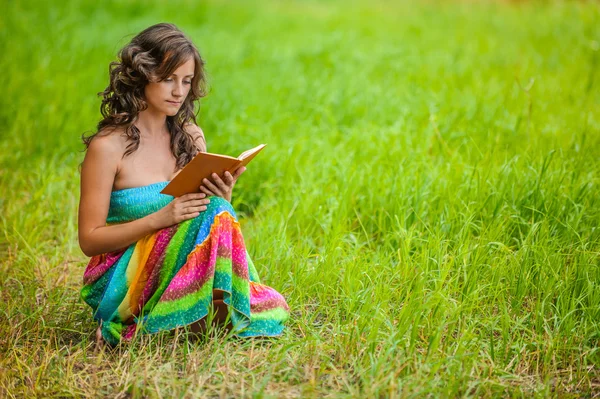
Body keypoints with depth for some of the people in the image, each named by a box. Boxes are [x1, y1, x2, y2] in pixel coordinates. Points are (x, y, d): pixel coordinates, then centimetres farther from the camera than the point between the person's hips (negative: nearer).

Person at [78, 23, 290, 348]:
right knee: (213, 213, -29)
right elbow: (89, 239, -10)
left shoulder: (191, 137, 8)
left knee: (274, 309, -20)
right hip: (122, 281, -5)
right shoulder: (107, 146, -10)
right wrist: (160, 219, -23)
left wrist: (223, 198, -11)